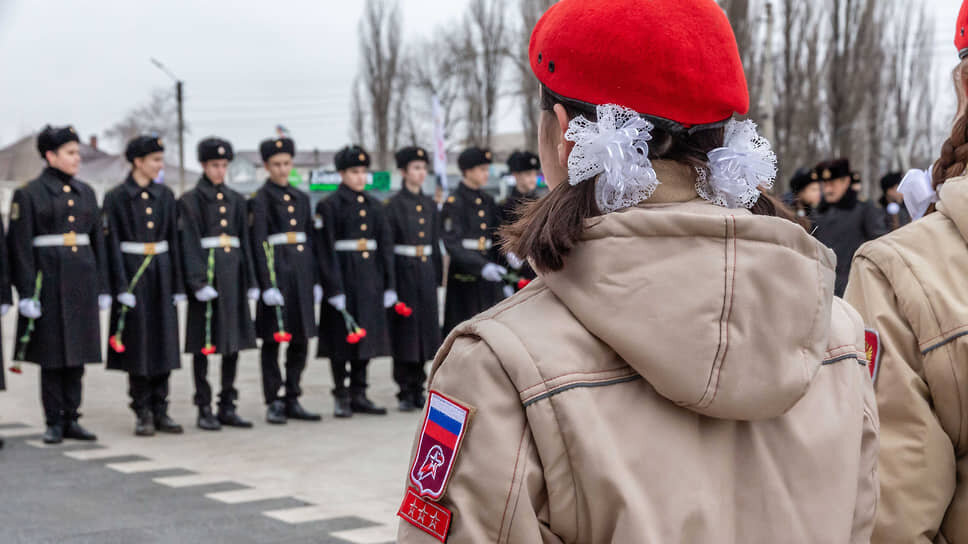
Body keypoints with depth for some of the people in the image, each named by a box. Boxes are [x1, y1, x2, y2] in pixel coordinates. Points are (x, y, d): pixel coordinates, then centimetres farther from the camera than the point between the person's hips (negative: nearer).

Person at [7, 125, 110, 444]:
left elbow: (97, 240, 14)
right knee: (53, 354, 0)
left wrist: (102, 287, 9)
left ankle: (71, 419, 15)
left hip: (82, 281, 5)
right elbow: (21, 246, -8)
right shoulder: (28, 194, -5)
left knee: (77, 352, 7)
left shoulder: (85, 192, 12)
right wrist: (27, 294, -13)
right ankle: (54, 422, 9)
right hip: (49, 280, -5)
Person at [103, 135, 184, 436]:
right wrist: (121, 287, -12)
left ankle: (160, 411, 12)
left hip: (161, 274, 4)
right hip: (133, 273, -4)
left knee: (163, 341, 5)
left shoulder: (165, 195, 8)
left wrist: (177, 285, 7)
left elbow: (173, 240, 10)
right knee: (138, 343, 0)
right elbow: (113, 244, -6)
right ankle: (142, 413, 8)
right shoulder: (116, 197, -4)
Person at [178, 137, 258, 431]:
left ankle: (227, 406, 14)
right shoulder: (191, 200, -1)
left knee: (235, 340, 6)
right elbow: (190, 243, -9)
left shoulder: (236, 200, 14)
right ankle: (204, 409, 6)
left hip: (233, 274, 5)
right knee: (203, 344, -1)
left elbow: (244, 241, 14)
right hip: (206, 272, -5)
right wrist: (199, 282, -17)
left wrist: (251, 281, 9)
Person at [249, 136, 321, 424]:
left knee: (301, 340, 7)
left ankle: (292, 400, 16)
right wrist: (267, 285, -16)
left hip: (302, 272, 6)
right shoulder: (260, 201, -3)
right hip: (276, 272, -6)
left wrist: (315, 280, 11)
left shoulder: (301, 198, 15)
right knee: (273, 340, -1)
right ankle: (273, 403, 5)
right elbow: (259, 245, -9)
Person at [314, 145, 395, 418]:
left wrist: (389, 285, 6)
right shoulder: (328, 206, -4)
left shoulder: (374, 206, 12)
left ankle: (359, 395, 16)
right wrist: (334, 289, -16)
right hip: (343, 279, -5)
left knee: (365, 336, 8)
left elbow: (386, 247, 12)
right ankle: (342, 397, 6)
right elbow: (326, 251, -10)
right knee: (341, 341, -1)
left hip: (370, 282, 5)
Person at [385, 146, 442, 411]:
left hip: (426, 272, 5)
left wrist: (438, 276, 11)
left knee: (425, 329, 7)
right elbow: (386, 245, -8)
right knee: (405, 330, -2)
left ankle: (418, 388, 17)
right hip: (404, 271, -5)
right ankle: (405, 392, 4)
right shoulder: (394, 205, -5)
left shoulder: (430, 204, 11)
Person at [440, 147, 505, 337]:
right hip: (464, 278, -6)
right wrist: (482, 267, -27)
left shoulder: (488, 202, 14)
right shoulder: (454, 203, -8)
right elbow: (453, 245, -17)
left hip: (489, 279, 6)